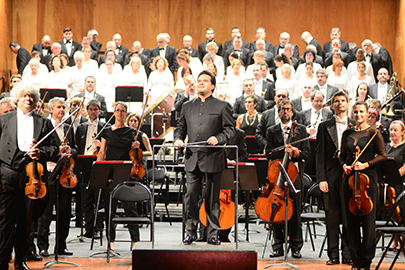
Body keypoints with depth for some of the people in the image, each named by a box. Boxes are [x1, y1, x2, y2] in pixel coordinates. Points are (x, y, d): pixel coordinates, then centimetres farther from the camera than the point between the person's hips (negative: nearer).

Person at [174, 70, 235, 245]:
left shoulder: (222, 106, 6)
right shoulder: (187, 107, 18)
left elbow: (230, 130, 1)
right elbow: (180, 128, 21)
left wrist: (218, 138, -17)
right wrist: (178, 139, 0)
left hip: (213, 159, -3)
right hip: (192, 159, 3)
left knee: (212, 198, 2)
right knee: (191, 196, 0)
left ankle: (212, 234, 10)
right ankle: (190, 232, 9)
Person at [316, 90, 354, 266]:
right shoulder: (324, 127, 9)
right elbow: (320, 154, 3)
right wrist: (321, 178, -5)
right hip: (331, 176, 0)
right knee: (332, 217, 1)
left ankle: (348, 254, 9)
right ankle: (333, 255, 8)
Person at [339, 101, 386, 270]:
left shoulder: (373, 133, -1)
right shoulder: (347, 134, 12)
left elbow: (382, 155, -2)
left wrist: (366, 164, -14)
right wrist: (344, 165, -2)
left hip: (367, 177, -4)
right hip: (349, 178, 4)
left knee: (367, 220, -2)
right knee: (350, 220, 4)